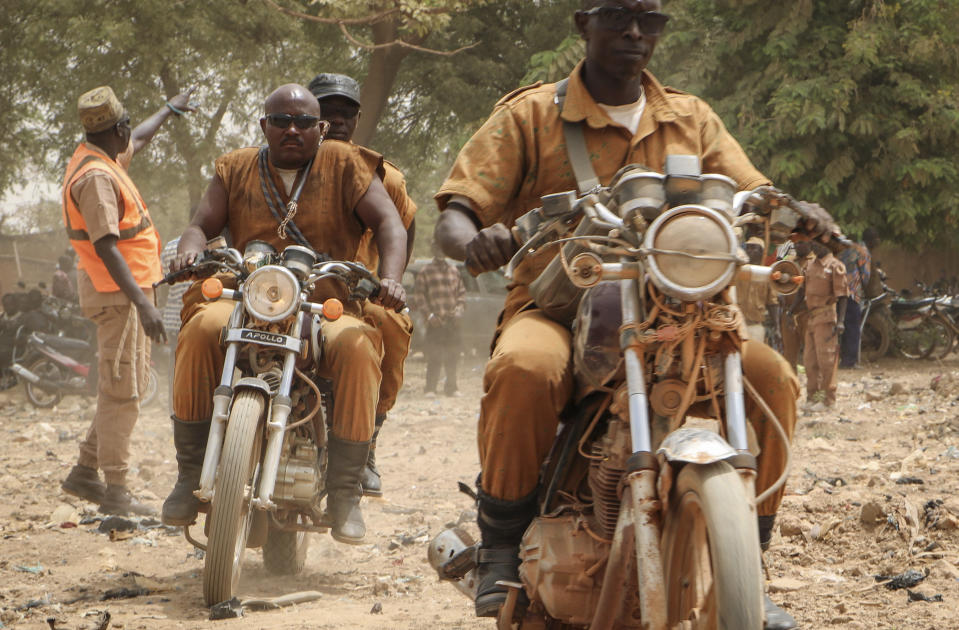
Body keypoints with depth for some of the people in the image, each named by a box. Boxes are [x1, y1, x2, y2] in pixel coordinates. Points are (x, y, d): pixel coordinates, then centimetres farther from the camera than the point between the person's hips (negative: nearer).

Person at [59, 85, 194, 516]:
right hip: (115, 290, -11)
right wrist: (143, 304, -32)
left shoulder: (104, 159, 11)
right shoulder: (96, 176, -20)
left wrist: (170, 109, 51)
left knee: (131, 384, 16)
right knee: (121, 391, -8)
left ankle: (85, 471, 20)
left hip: (128, 287, 11)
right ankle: (115, 492, -4)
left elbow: (138, 140, 35)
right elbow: (106, 247, -27)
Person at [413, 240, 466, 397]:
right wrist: (429, 314, -9)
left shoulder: (454, 271, 16)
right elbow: (418, 296, 1)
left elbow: (462, 293, 20)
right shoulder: (425, 272, 4)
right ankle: (430, 389, -3)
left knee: (453, 356, 7)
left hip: (453, 321, 4)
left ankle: (451, 387, 16)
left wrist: (459, 310, 3)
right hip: (435, 321, -4)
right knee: (434, 357, -7)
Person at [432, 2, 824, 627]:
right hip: (555, 307, -3)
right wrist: (476, 240, -26)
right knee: (523, 369, -39)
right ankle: (502, 544, -16)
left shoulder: (692, 120, 16)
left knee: (771, 376, -24)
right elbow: (455, 213, -1)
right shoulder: (530, 114, 6)